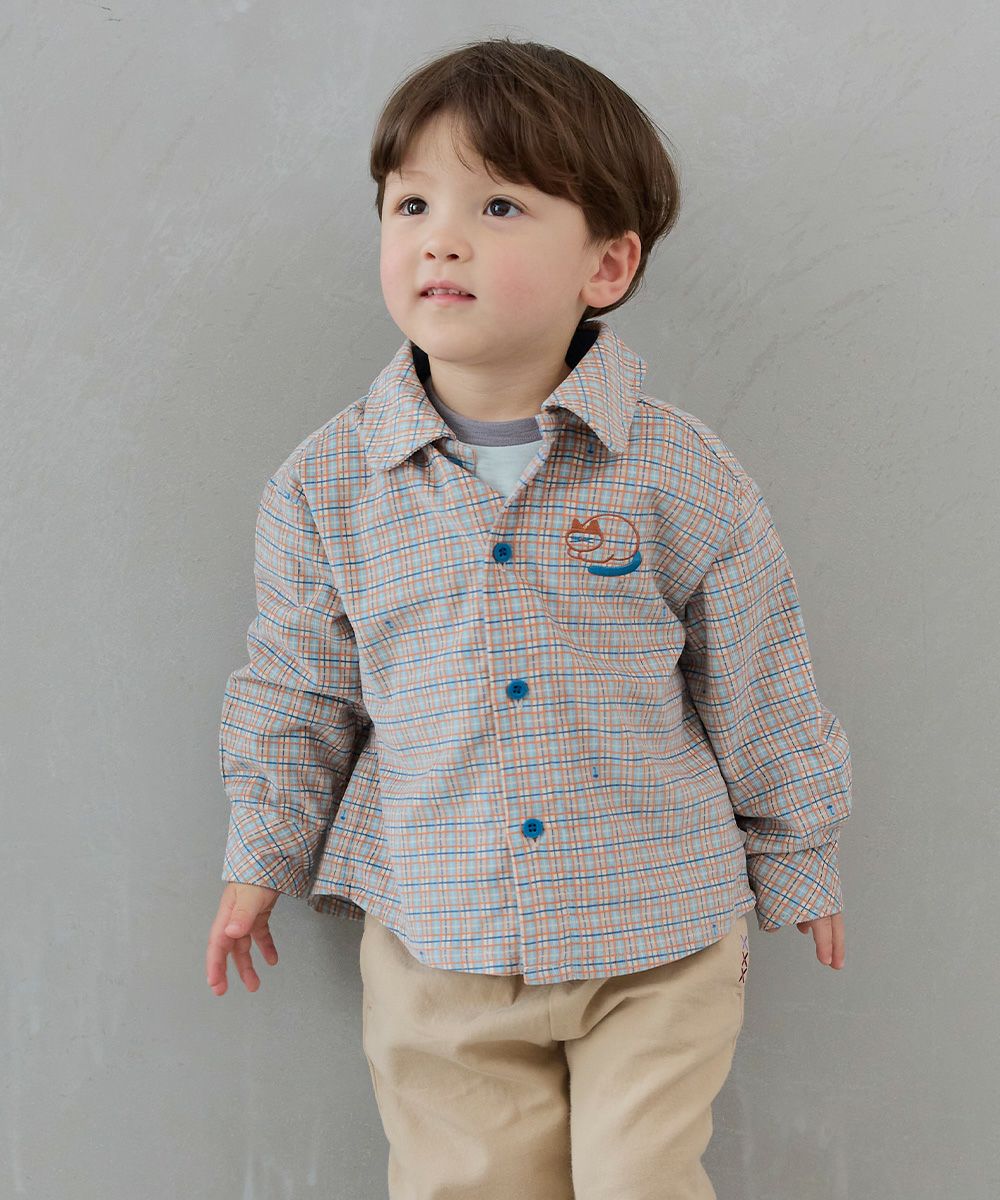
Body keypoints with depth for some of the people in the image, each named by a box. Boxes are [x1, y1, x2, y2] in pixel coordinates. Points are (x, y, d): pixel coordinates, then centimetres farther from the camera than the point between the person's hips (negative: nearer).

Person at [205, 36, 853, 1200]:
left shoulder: (682, 475, -10)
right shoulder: (325, 486, -6)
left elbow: (758, 687, 0)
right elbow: (297, 689, 7)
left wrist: (796, 864, 9)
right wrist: (261, 860, 12)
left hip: (658, 934, -1)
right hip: (432, 940, 2)